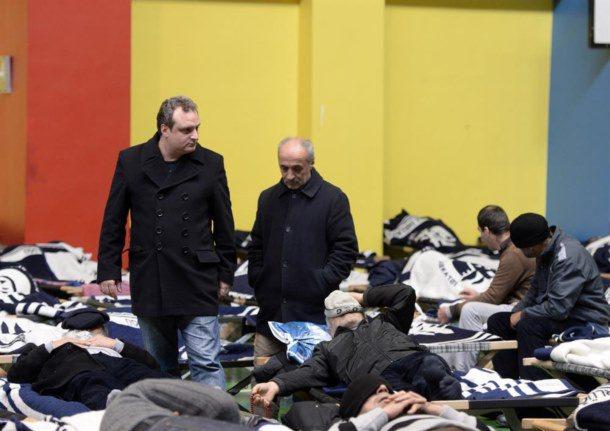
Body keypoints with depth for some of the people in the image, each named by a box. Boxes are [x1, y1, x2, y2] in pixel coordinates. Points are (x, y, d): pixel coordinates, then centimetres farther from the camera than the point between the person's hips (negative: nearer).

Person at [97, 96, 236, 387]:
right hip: (149, 283, 2)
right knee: (160, 367, 13)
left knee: (206, 364, -6)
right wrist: (108, 270, 3)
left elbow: (223, 225, 7)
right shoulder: (131, 161, 2)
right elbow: (113, 222, 7)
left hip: (197, 283, -2)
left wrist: (225, 274, 8)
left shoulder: (211, 164, 1)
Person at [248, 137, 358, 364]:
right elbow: (256, 248, 21)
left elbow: (346, 250, -3)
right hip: (270, 312, 4)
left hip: (313, 313, -4)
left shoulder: (333, 198, -1)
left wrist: (322, 284, -10)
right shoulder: (268, 198, 14)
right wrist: (257, 281, 8)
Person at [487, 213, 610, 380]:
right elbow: (535, 289, 18)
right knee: (497, 321, 2)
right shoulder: (546, 251, 4)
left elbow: (559, 308, -30)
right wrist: (517, 311, 1)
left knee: (528, 325, -33)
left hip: (585, 321, -10)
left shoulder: (568, 256, -26)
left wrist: (523, 315, -16)